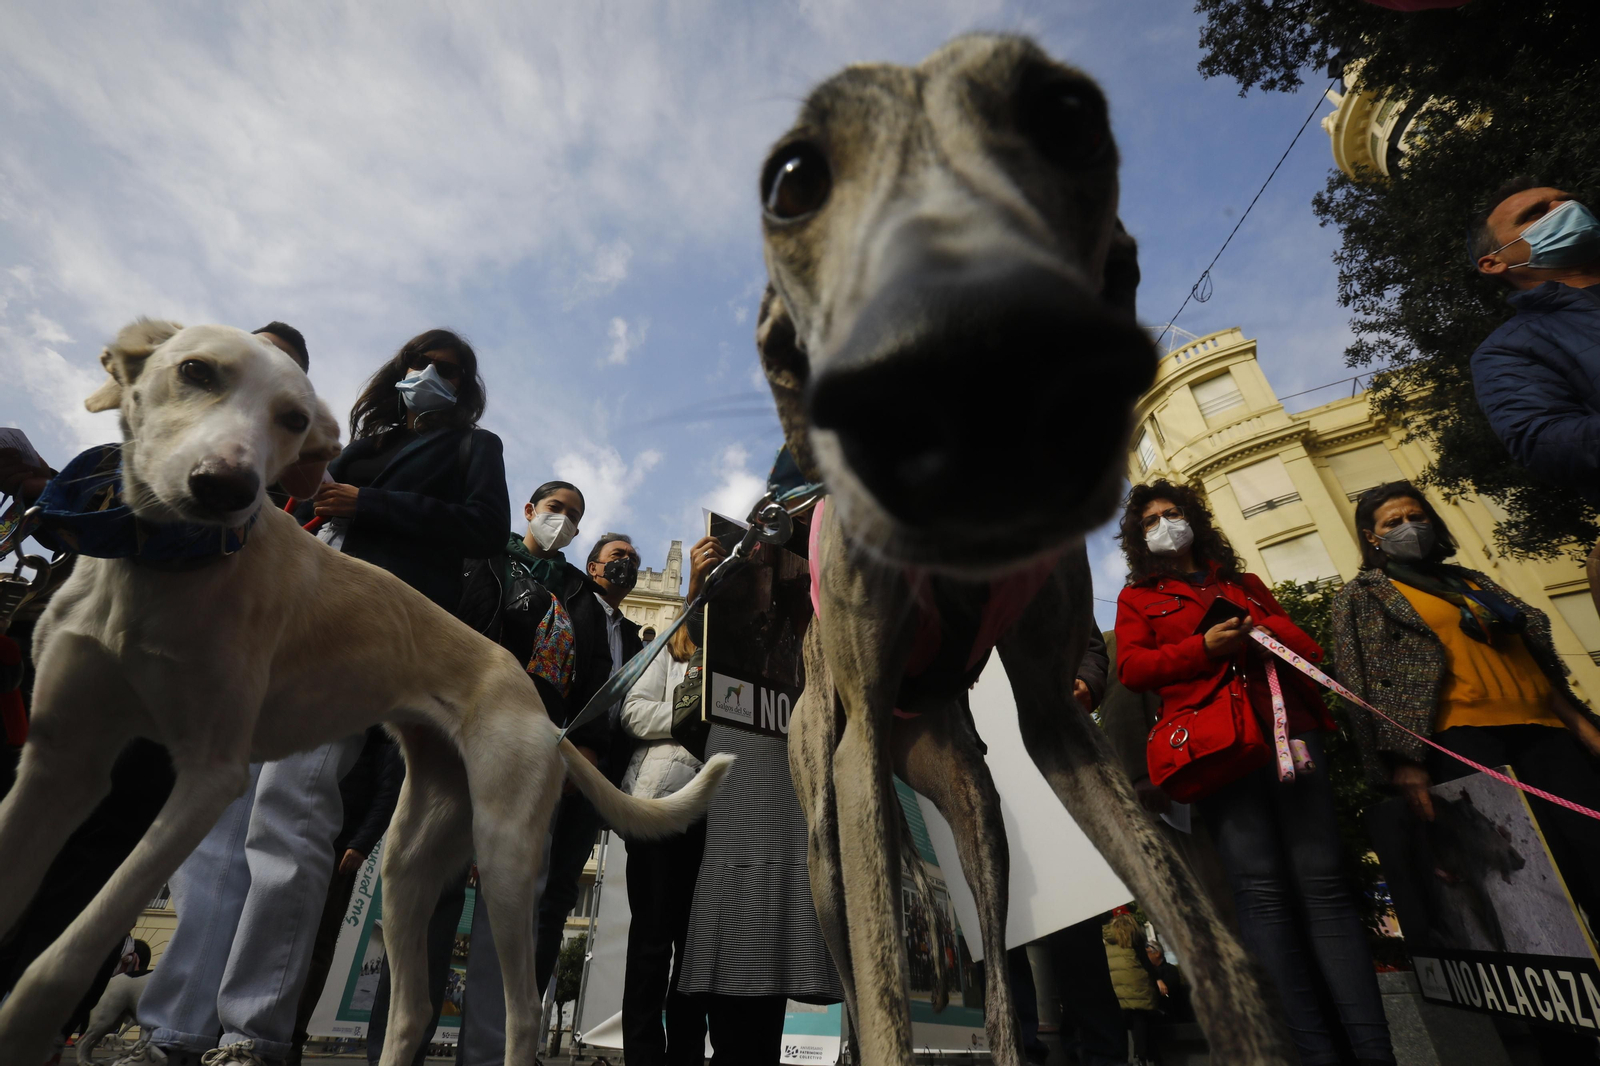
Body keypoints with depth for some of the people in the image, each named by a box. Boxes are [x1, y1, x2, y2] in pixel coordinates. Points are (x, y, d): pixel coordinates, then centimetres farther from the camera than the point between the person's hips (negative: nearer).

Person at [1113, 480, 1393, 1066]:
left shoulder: (1243, 583, 27)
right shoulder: (1137, 597, 17)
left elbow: (1304, 641, 24)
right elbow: (1131, 668, 4)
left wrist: (1268, 631, 0)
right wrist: (1203, 648, -9)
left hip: (1287, 726, 3)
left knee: (1322, 880, -4)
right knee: (1262, 888, -8)